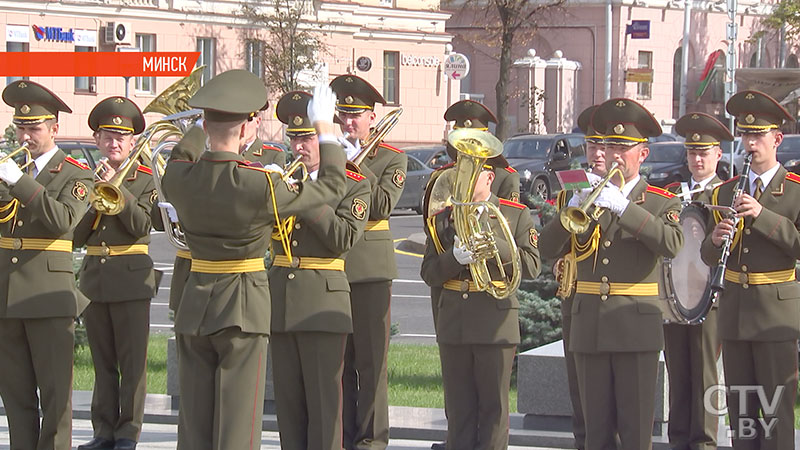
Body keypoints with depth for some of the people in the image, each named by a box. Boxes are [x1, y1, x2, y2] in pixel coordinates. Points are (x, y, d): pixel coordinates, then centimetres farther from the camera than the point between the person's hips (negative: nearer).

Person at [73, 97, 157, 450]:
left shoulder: (145, 180, 2)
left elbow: (140, 226, -13)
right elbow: (75, 237, 5)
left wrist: (116, 188, -19)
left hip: (130, 277, -4)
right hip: (93, 278, 4)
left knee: (132, 361, -4)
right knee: (103, 362, 8)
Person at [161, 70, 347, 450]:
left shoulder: (177, 177, -7)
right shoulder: (261, 186, -19)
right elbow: (332, 185, -7)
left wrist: (203, 127, 27)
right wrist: (326, 129, 4)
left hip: (194, 305, 5)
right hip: (243, 309, -4)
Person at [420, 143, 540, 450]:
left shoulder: (516, 215, 3)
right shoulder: (443, 218, 10)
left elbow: (531, 266, -8)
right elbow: (428, 273, 3)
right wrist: (455, 258, -17)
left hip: (496, 320, -3)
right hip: (453, 321, 3)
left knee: (493, 404, 0)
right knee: (458, 405, 7)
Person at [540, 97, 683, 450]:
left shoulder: (661, 203, 4)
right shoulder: (586, 195, 14)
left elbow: (672, 244, -18)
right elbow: (548, 249, 4)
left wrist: (623, 208, -24)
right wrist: (572, 209, -14)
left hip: (636, 327, -3)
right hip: (589, 327, 3)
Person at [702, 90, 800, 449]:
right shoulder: (726, 192, 12)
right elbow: (709, 257, 11)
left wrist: (763, 216, -23)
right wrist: (716, 240, -12)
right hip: (734, 311, 5)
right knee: (739, 404, 8)